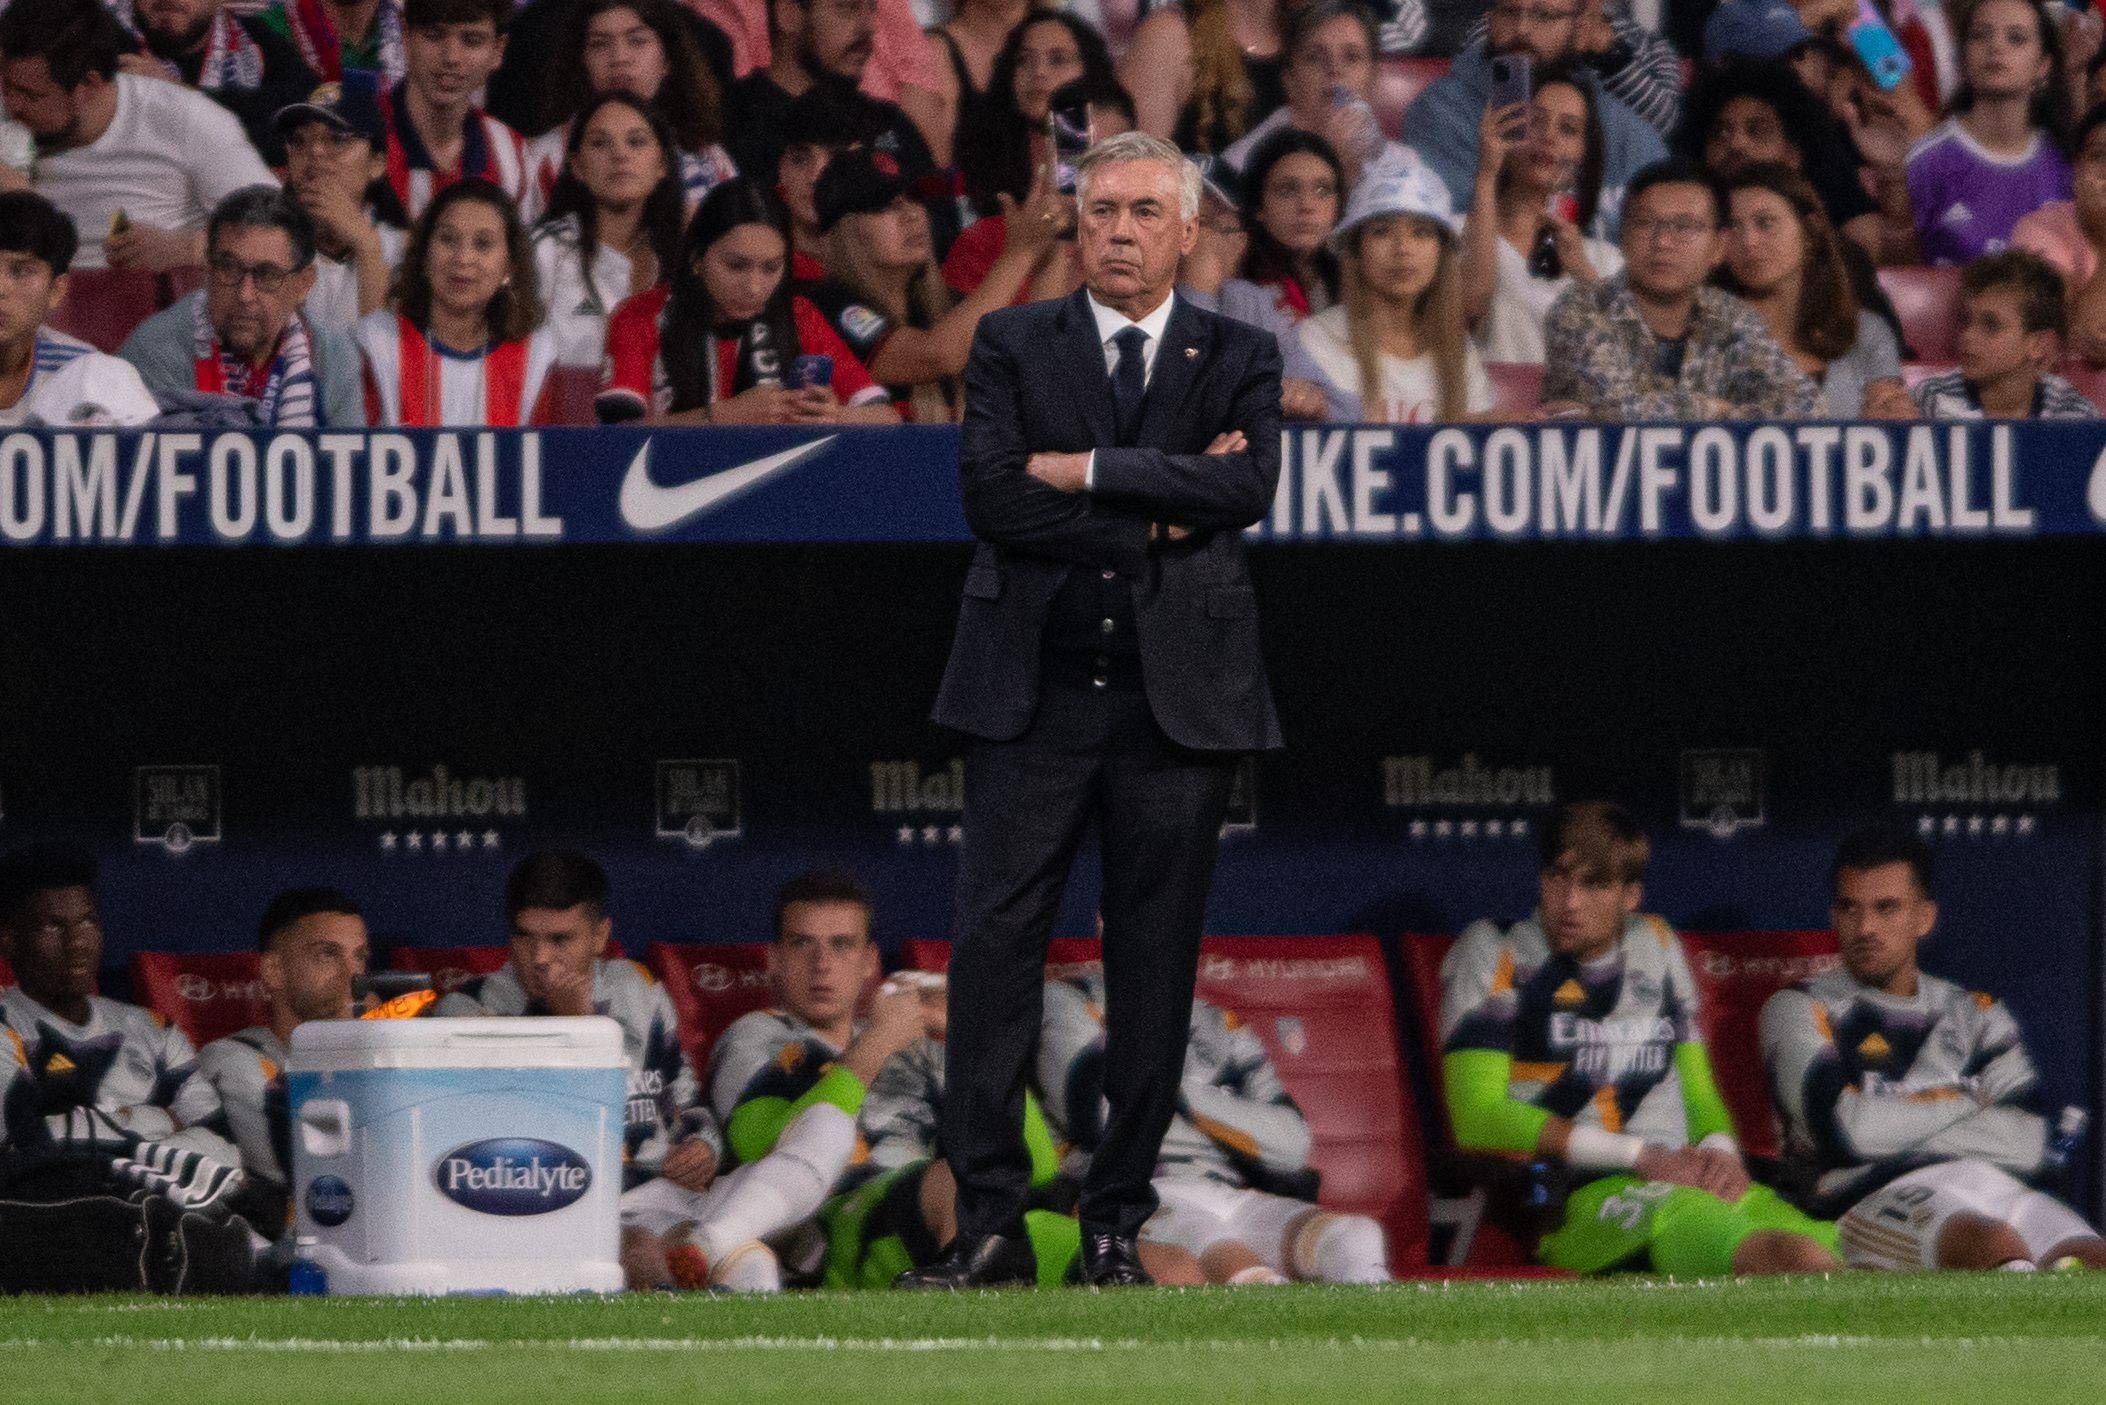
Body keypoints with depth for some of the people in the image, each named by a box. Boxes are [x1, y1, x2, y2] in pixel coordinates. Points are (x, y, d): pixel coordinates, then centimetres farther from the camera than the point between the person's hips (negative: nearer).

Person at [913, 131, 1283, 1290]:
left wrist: (1084, 471, -11)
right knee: (992, 945, -8)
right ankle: (989, 1222, -6)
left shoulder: (1237, 359, 9)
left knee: (1155, 966, 2)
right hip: (1032, 693, -1)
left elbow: (1248, 487, -10)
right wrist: (1156, 513, -9)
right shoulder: (1011, 346, 8)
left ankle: (1117, 1224, 9)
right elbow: (990, 495, -7)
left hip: (1179, 701, 1)